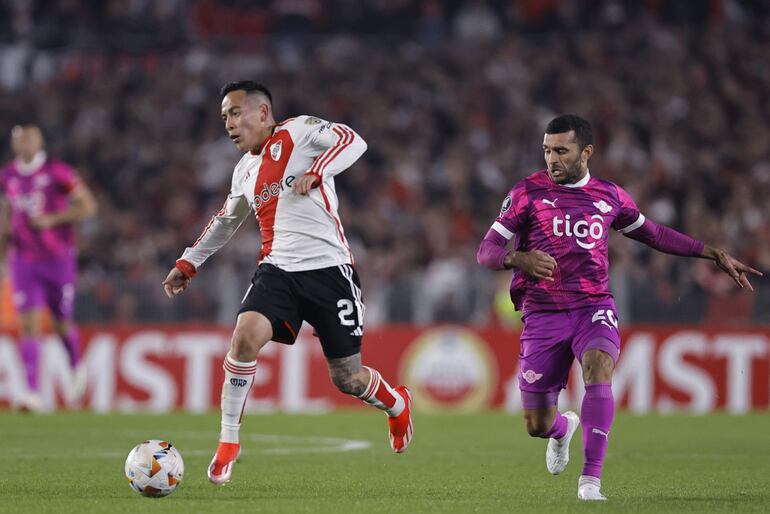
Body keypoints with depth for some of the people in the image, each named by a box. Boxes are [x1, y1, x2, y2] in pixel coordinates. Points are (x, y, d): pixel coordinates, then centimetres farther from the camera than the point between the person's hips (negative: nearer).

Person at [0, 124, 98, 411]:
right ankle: (33, 392, -14)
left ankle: (76, 370, 41)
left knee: (62, 324, 10)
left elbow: (88, 206, -9)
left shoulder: (56, 172, -11)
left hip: (58, 258, -3)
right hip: (24, 259, 3)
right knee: (28, 325, -10)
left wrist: (53, 219, -19)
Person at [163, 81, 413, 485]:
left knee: (347, 378, 2)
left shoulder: (298, 131, -2)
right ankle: (228, 443, -13)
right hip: (278, 269, 5)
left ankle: (397, 404, 37)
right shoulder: (245, 171, 18)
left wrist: (314, 173, -31)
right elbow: (226, 221, 34)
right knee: (245, 336, -22)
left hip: (328, 269, -5)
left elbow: (352, 141, -18)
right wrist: (188, 263, 35)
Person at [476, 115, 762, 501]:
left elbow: (654, 234, 22)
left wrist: (714, 254, 19)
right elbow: (486, 251, -3)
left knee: (598, 369, -33)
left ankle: (591, 478, -30)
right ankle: (563, 427, 43)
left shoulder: (609, 196, 8)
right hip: (543, 314, -1)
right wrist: (519, 258, -26)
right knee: (537, 425, 2)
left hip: (594, 309, 1)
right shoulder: (528, 193, -1)